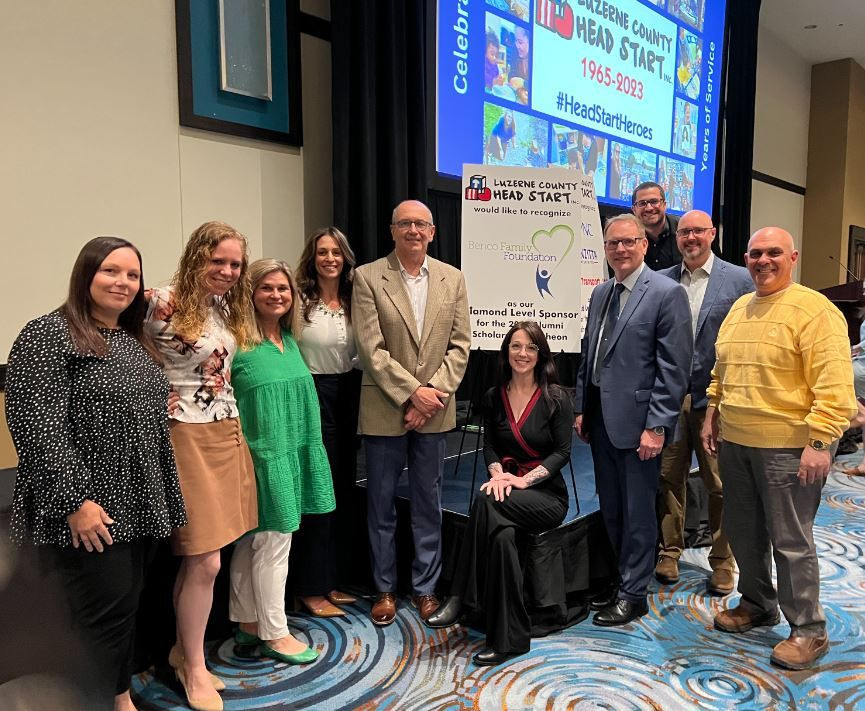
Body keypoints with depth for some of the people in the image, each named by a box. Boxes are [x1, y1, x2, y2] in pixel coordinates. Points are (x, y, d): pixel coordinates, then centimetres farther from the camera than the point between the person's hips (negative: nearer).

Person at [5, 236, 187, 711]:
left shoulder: (135, 342, 14)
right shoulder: (47, 335, -10)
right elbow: (37, 426, -18)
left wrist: (162, 499, 17)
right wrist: (75, 500, -21)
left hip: (140, 509, 8)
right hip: (89, 511, -7)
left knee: (127, 610, 15)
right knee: (105, 613, -1)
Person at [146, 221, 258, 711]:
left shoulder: (227, 308, 10)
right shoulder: (165, 303, -13)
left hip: (228, 432, 7)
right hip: (189, 436, -7)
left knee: (198, 559, 14)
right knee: (206, 562, 0)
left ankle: (185, 649, 33)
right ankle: (194, 667, 21)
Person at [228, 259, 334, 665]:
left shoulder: (289, 341, 10)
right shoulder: (239, 342, -13)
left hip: (290, 454, 7)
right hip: (261, 457, -7)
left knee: (252, 542, 16)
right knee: (275, 540, 1)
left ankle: (247, 623, 29)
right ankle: (274, 633, 17)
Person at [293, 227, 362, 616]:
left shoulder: (354, 300, 7)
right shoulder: (300, 301, -9)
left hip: (348, 397, 6)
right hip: (314, 397, -6)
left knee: (344, 491, 13)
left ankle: (331, 580, 29)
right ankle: (311, 589, 18)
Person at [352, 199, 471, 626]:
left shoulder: (452, 279, 6)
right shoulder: (367, 277, -3)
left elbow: (460, 346, 2)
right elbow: (370, 349, -10)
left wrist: (434, 392, -10)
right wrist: (412, 392, -15)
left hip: (434, 409, 2)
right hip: (385, 410, -2)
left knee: (429, 503, 12)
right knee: (381, 503, 9)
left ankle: (425, 587, 28)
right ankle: (385, 588, 26)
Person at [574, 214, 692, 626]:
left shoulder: (667, 293, -9)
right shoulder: (600, 294, 13)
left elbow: (674, 367, -14)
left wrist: (656, 426, -17)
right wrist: (581, 408, 13)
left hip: (637, 420, -7)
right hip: (600, 418, 7)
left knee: (637, 512, 5)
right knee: (610, 509, 16)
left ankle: (633, 594, 21)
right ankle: (620, 580, 32)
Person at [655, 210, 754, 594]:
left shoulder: (740, 279, 1)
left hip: (715, 399, -2)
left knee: (721, 486, 6)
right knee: (668, 478, 10)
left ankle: (722, 563, 23)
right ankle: (668, 553, 26)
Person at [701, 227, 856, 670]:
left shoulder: (815, 310, -11)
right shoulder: (738, 309, 12)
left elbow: (834, 386, -17)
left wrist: (819, 442, -22)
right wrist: (713, 415, 16)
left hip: (787, 447, -7)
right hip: (734, 442, 7)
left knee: (790, 541, 1)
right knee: (743, 531, 16)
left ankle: (809, 631, 18)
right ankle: (757, 605, 36)